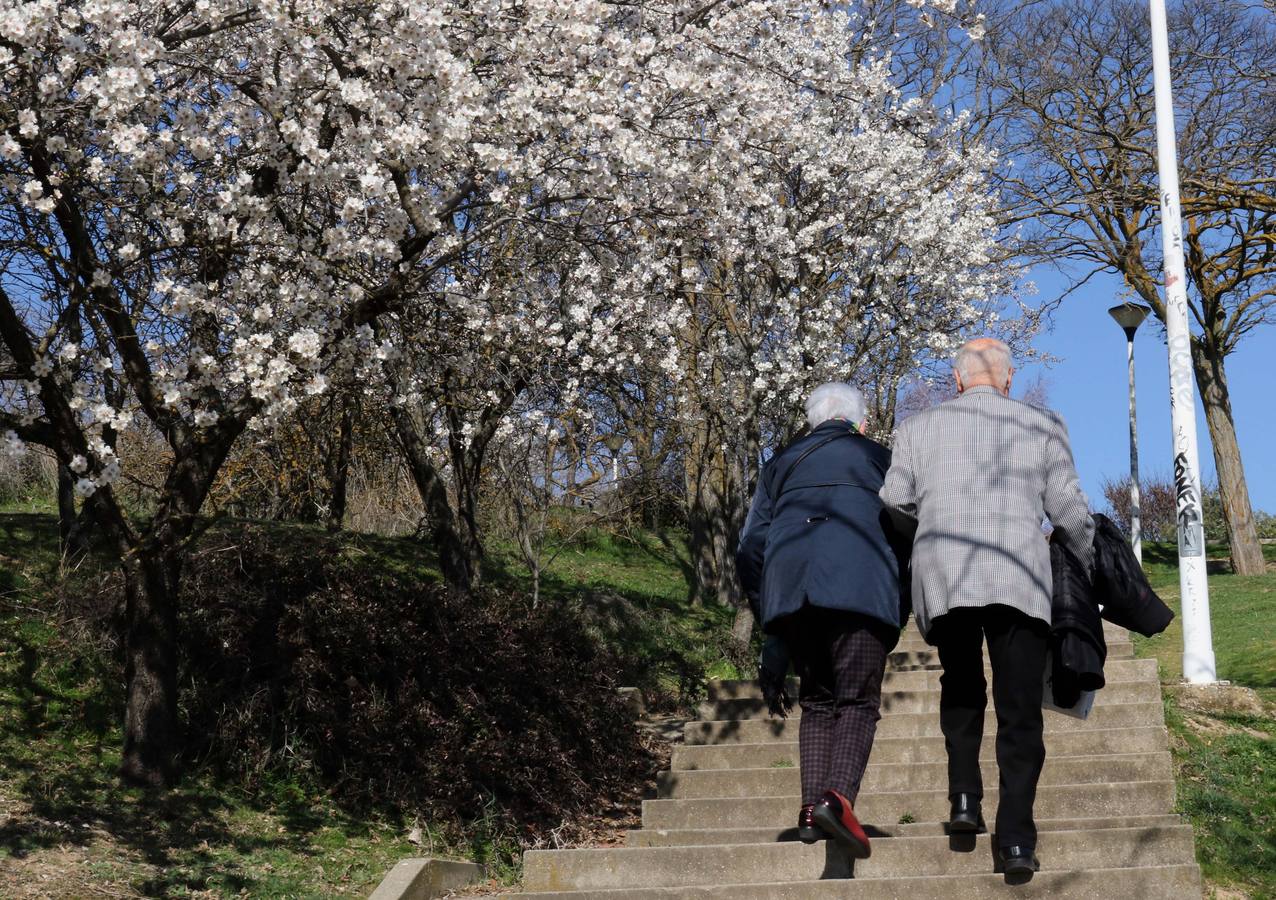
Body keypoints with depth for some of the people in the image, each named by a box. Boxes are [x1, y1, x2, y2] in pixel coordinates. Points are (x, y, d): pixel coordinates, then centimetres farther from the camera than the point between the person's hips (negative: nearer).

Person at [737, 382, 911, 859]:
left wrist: (770, 626, 20)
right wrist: (900, 614, 15)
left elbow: (750, 547, 17)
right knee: (858, 700, -2)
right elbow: (904, 536, 9)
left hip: (790, 589, 3)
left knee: (816, 700, 13)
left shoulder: (782, 463, 25)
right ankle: (837, 796, -25)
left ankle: (811, 809, 1)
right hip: (861, 588, -3)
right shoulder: (879, 458, 19)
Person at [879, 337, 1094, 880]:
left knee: (961, 689, 24)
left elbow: (895, 501, 8)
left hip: (943, 580, 1)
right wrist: (1086, 561, 26)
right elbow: (1069, 511, 8)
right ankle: (1016, 840, -3)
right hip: (1019, 582, -1)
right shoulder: (1042, 427, 8)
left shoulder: (919, 428, 10)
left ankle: (964, 797, 10)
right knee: (1019, 712, 4)